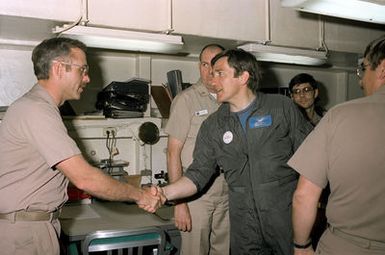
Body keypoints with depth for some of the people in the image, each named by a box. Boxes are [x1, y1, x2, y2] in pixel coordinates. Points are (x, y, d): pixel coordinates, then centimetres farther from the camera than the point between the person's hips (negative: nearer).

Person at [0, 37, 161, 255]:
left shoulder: (40, 107, 13)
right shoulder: (36, 110, -21)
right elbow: (84, 178, -25)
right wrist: (140, 195, -14)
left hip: (40, 224, 9)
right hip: (22, 230, -9)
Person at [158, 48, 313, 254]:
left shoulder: (282, 108, -3)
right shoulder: (212, 126, 4)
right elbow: (198, 174, 1)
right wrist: (165, 193, -15)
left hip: (287, 216, -2)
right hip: (244, 224, 2)